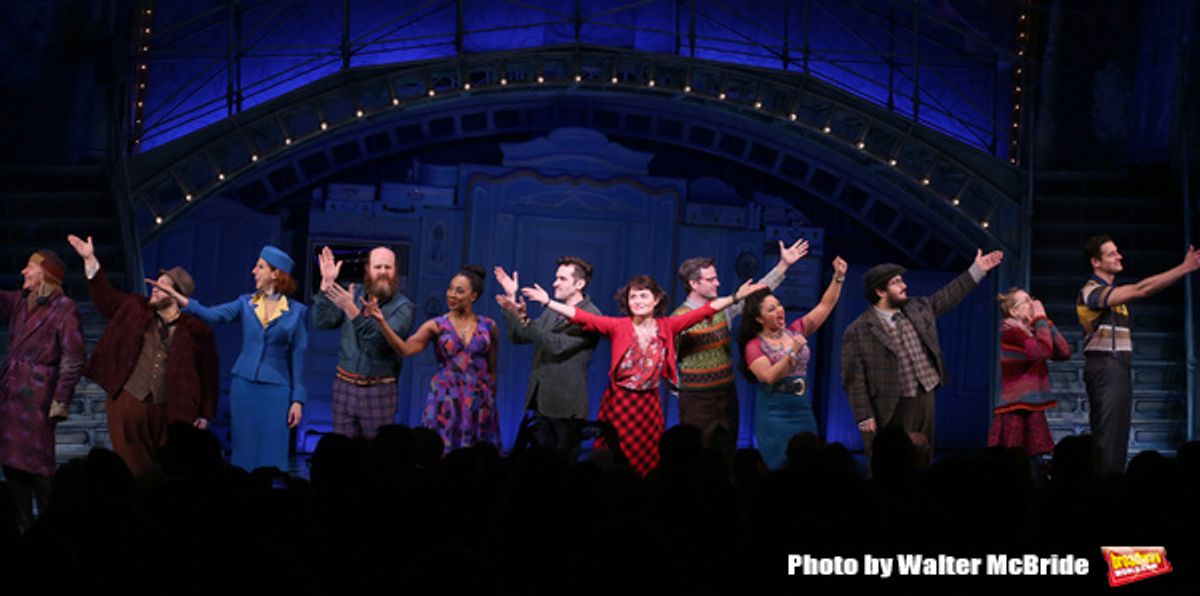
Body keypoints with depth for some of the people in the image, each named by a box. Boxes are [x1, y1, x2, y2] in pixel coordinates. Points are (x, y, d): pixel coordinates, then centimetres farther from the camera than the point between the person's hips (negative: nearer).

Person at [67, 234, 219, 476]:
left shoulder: (197, 331, -4)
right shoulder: (136, 309, 8)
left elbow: (208, 374, -1)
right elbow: (106, 298, 13)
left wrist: (205, 414, -1)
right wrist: (90, 260, 5)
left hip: (169, 410, -3)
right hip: (127, 401, 3)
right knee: (131, 466, 4)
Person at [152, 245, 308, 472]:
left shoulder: (297, 311, -1)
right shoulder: (246, 303, 6)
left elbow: (298, 358, -1)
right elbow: (211, 315, -7)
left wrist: (298, 400, -5)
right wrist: (175, 295, -19)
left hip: (276, 390, -3)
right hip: (244, 385, 3)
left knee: (271, 459, -4)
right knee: (243, 454, 6)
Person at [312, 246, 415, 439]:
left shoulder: (403, 307, -5)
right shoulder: (353, 295, 7)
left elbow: (383, 341, -20)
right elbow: (322, 322, -1)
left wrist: (352, 311, -29)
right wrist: (326, 284, -10)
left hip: (379, 391, -3)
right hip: (344, 386, 3)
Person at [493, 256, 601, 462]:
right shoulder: (552, 311, 14)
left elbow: (558, 345, -21)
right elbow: (518, 337, 13)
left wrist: (524, 320, -27)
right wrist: (512, 301, 3)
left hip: (566, 404, -7)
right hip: (541, 399, 7)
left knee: (564, 464, 1)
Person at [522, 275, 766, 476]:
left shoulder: (666, 326, 1)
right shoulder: (618, 326, -5)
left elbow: (702, 312, -2)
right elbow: (582, 317, -12)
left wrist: (735, 297, -8)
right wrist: (548, 301, -20)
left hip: (649, 403, 2)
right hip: (619, 401, -2)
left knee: (648, 463, 6)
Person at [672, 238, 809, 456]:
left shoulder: (724, 309, 6)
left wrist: (784, 264, 3)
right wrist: (682, 389, -4)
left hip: (727, 397, 6)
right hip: (696, 401, -6)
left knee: (726, 458, 11)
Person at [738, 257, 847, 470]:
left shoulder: (795, 331, 8)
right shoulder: (754, 346, -6)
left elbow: (825, 305, 7)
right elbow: (769, 377, -19)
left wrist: (838, 277, -5)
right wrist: (792, 353, -27)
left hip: (803, 411, 5)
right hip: (774, 414, -5)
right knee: (779, 468, -3)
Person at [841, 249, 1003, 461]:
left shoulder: (918, 308, 9)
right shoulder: (858, 332, -10)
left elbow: (947, 296, 23)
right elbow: (854, 379, -11)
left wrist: (977, 270, 21)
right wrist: (864, 417, -15)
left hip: (925, 401, 7)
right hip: (890, 410, -7)